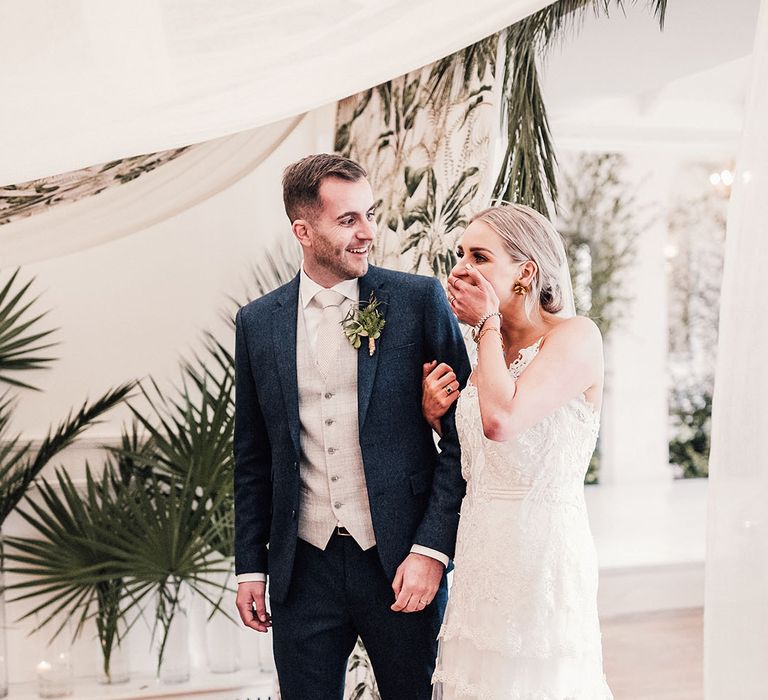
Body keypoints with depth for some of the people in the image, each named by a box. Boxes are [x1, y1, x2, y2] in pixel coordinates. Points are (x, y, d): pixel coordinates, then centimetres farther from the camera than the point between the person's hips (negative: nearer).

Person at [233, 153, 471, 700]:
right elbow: (253, 458, 11)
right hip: (303, 568, 2)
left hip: (401, 563, -2)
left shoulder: (420, 301, -4)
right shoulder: (258, 323, 4)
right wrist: (250, 566, 9)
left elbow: (461, 434, -4)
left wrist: (431, 549, -11)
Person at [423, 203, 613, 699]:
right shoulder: (492, 350, 12)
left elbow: (501, 420, -27)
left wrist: (488, 322, -13)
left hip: (541, 547, -7)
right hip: (482, 554, 8)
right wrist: (435, 414, 1)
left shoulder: (575, 335, -11)